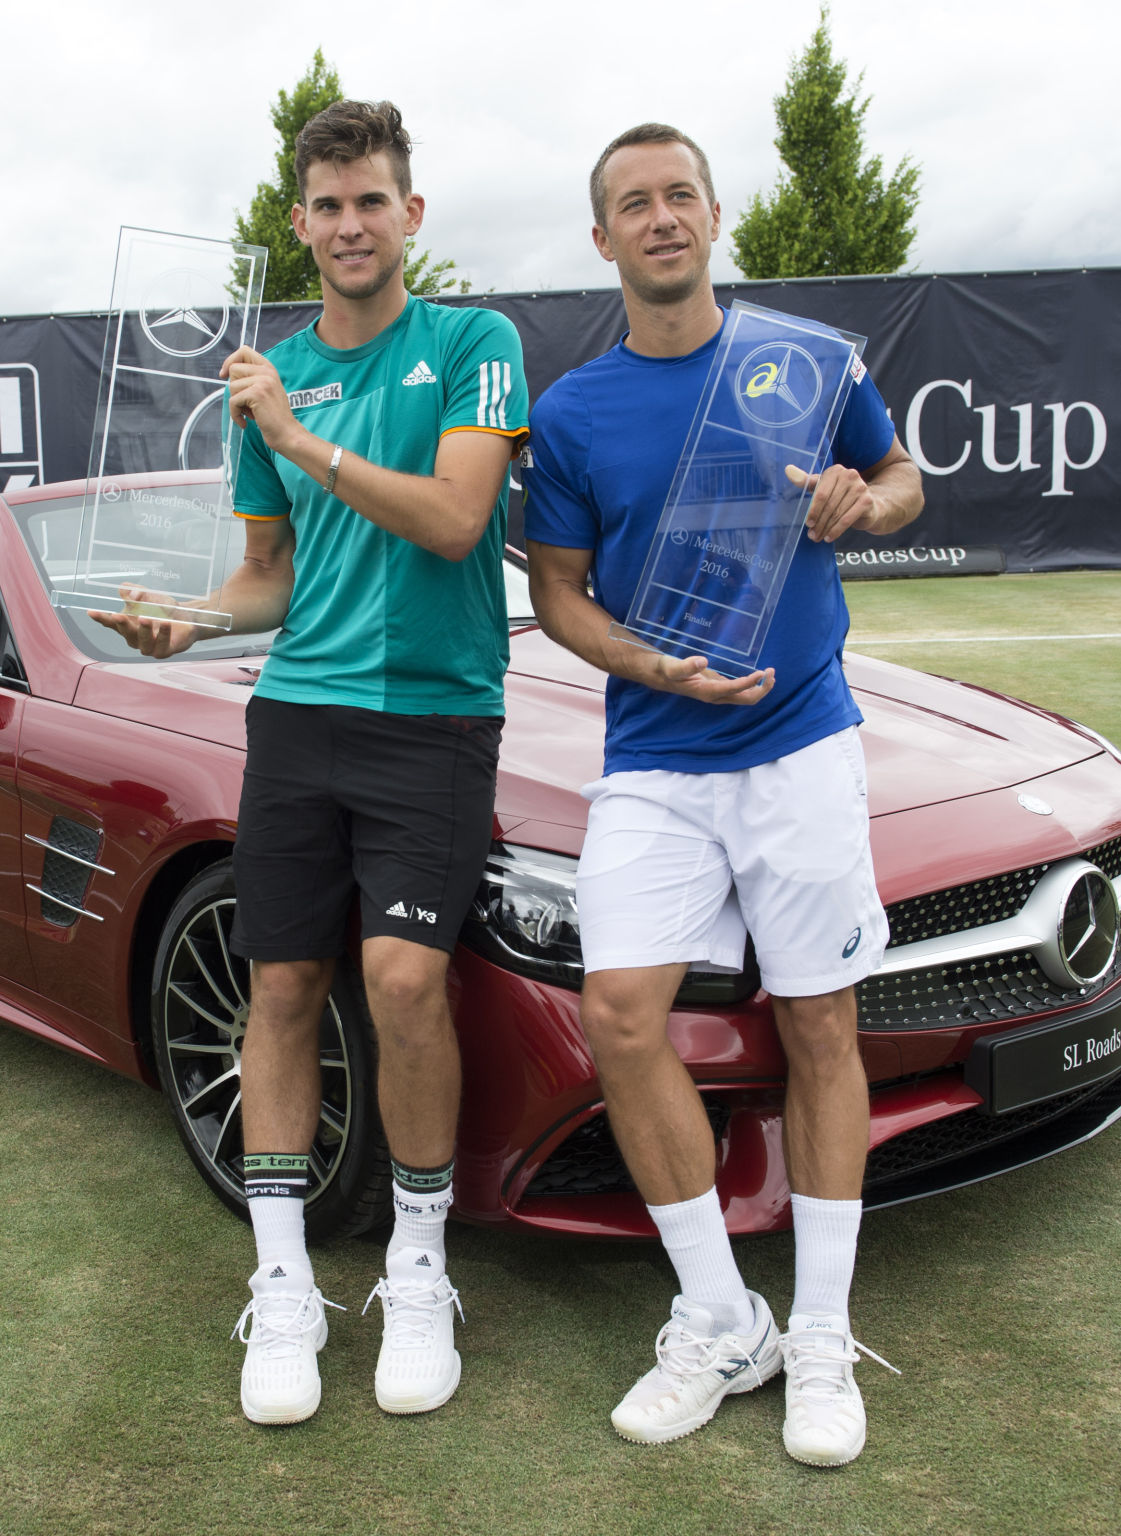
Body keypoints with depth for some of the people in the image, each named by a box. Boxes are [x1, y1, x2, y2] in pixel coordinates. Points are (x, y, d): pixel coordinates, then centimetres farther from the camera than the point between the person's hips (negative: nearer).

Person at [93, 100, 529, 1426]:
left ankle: (419, 1270, 5)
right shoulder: (269, 378, 14)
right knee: (283, 988, 3)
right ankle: (282, 1284, 16)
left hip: (435, 711, -4)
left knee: (403, 974, -17)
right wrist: (191, 621, 1)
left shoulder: (471, 344, 1)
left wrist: (304, 441, -15)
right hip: (296, 712, 4)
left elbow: (453, 521, -11)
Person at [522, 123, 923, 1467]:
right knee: (620, 1015, -11)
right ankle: (717, 1321, 7)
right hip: (651, 760, 1)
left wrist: (859, 503, -8)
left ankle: (822, 1341, 17)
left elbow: (903, 477, 17)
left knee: (818, 1029, 3)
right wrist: (659, 668, -11)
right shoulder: (569, 413, 5)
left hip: (801, 741, 0)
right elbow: (557, 591, 7)